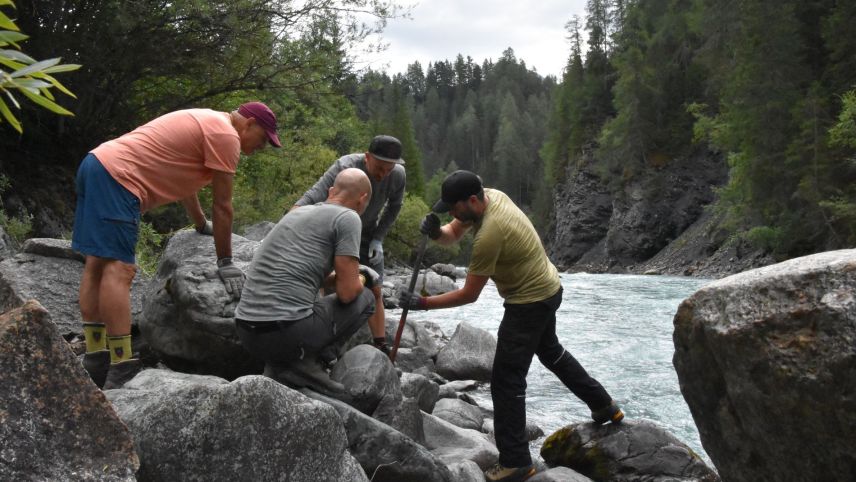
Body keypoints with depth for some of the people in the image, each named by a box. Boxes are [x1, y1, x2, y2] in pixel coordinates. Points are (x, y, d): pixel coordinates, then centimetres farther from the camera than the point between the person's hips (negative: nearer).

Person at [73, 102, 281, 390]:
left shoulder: (204, 122, 24)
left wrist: (203, 226, 47)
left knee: (98, 264, 9)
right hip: (117, 177, -11)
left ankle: (95, 361, 12)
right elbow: (222, 205, -5)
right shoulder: (226, 136, -7)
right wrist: (225, 263, 2)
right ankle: (121, 371, -19)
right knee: (118, 270, -16)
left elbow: (184, 182, 35)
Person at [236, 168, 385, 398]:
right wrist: (360, 280, 17)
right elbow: (347, 292, -6)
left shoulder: (298, 212, 22)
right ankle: (306, 363, -1)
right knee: (365, 298, 16)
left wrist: (351, 274, 40)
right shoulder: (347, 218, -1)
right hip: (285, 333, -7)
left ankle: (278, 365, 12)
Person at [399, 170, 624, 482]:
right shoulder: (490, 196, -4)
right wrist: (435, 232, -20)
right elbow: (452, 234, 3)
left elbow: (469, 295, -24)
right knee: (550, 351, 31)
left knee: (505, 382, -4)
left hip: (530, 302, -10)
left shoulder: (489, 234, -31)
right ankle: (603, 405, 45)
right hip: (547, 289, 10)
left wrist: (422, 303, -20)